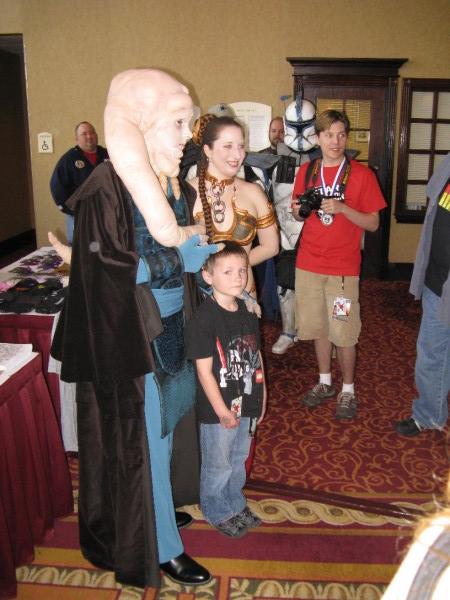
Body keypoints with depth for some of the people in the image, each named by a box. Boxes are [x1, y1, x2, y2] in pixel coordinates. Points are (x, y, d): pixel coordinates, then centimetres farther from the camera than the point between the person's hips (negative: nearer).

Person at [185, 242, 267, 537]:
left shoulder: (247, 311, 1)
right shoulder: (205, 318, -21)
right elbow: (204, 371, -20)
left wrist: (261, 396, 12)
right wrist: (222, 410, -18)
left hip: (246, 404, 7)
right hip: (218, 410, -7)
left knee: (239, 459, 24)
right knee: (218, 466, 13)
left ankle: (236, 504, 45)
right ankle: (218, 512, 35)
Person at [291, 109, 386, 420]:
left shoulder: (361, 174, -4)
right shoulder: (306, 171, 7)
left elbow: (373, 223, -5)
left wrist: (342, 208, -20)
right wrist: (299, 210, -7)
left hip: (343, 268, -3)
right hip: (308, 264, 4)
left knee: (344, 333, 1)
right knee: (318, 327, 13)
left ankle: (348, 390, 20)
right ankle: (325, 382, 31)